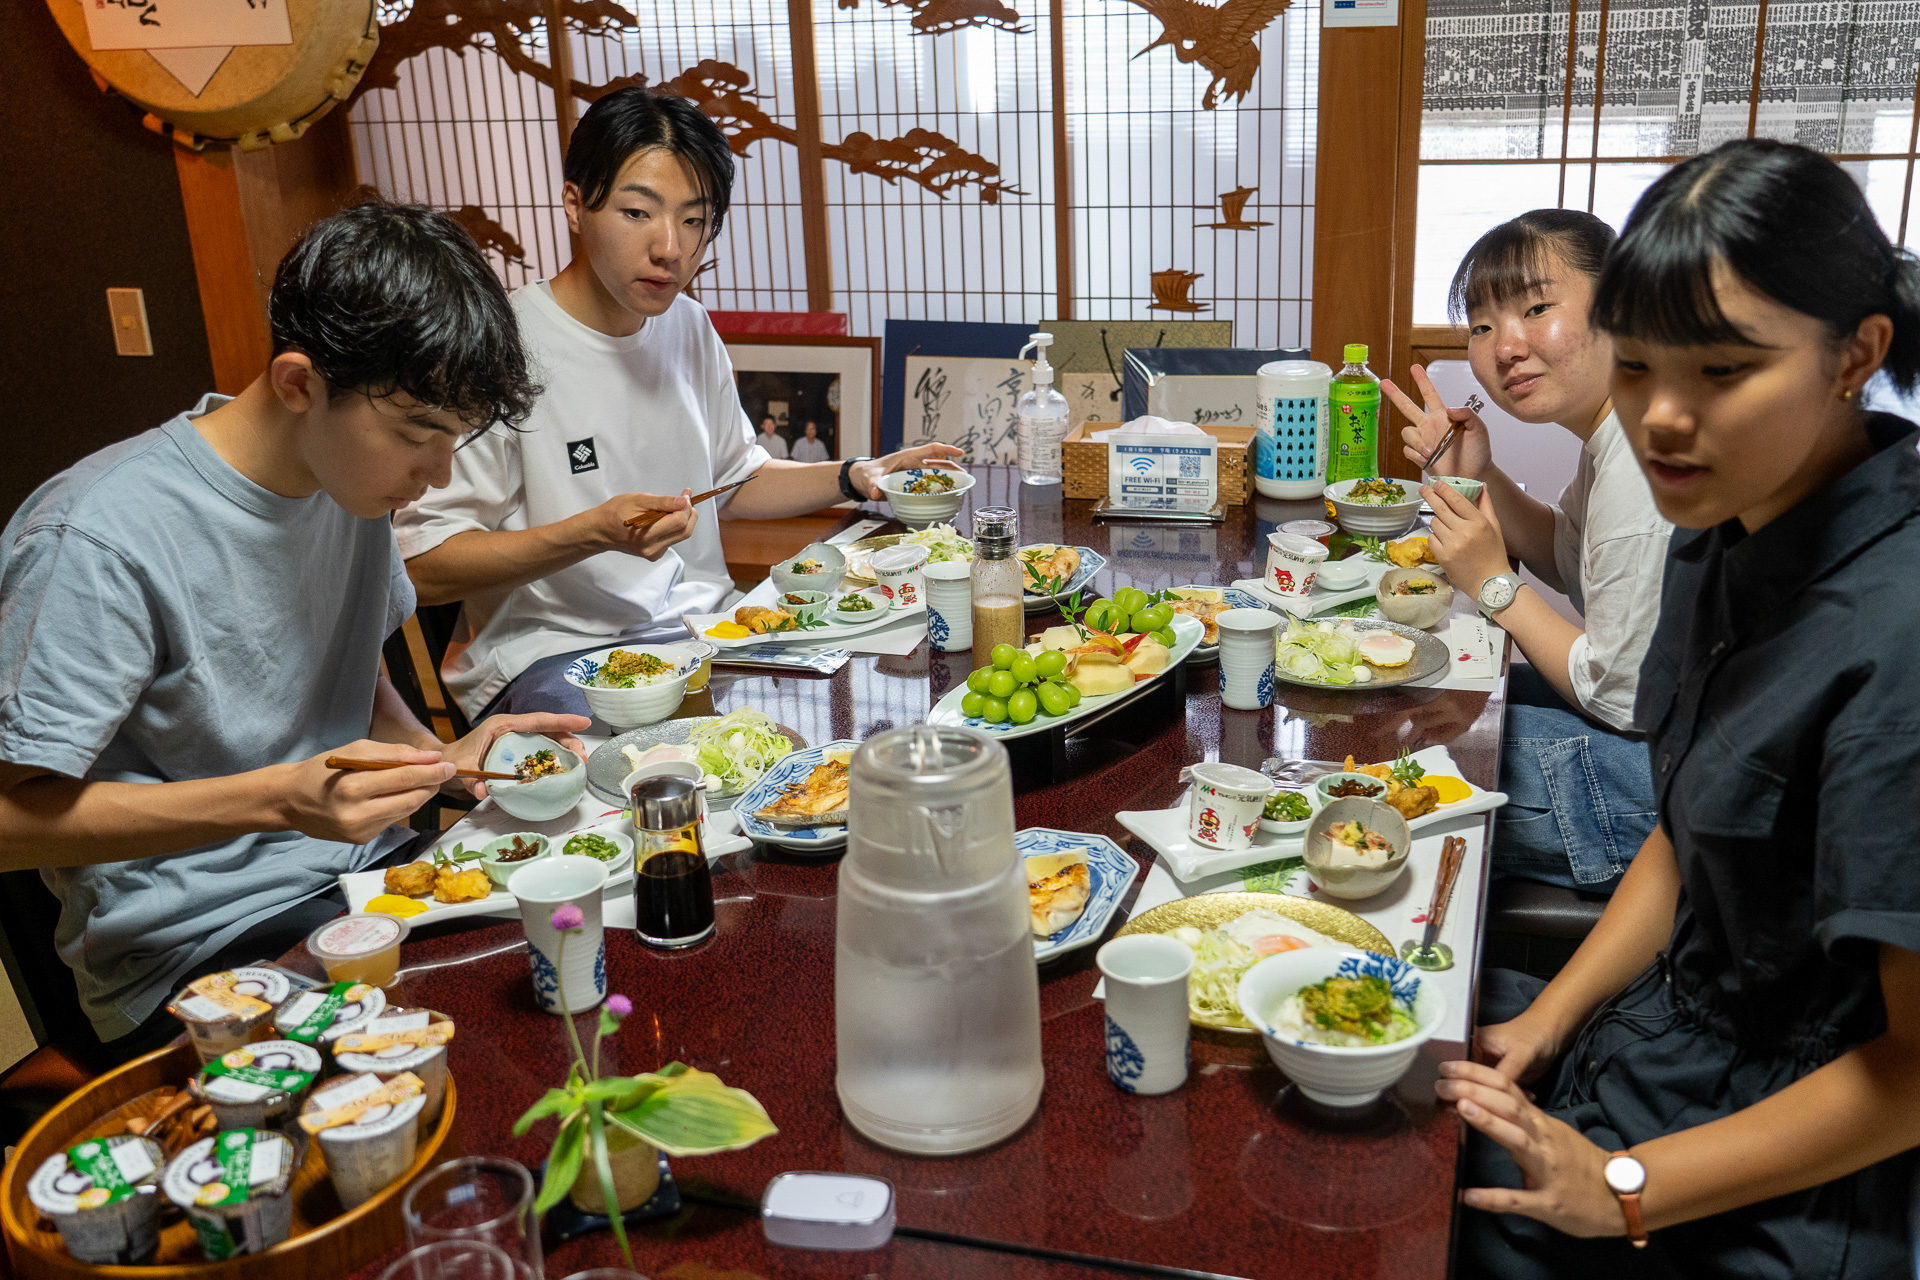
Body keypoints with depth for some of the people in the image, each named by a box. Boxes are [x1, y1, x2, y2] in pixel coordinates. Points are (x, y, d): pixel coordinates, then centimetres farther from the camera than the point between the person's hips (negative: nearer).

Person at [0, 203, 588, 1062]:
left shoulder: (357, 476, 2)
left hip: (365, 870, 7)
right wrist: (281, 798, -28)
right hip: (196, 950, -7)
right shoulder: (99, 541, -21)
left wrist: (438, 759, -4)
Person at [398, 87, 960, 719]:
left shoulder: (689, 327, 9)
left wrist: (854, 477, 8)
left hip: (701, 621, 8)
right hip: (554, 653, -8)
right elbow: (422, 567, -15)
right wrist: (594, 532, -27)